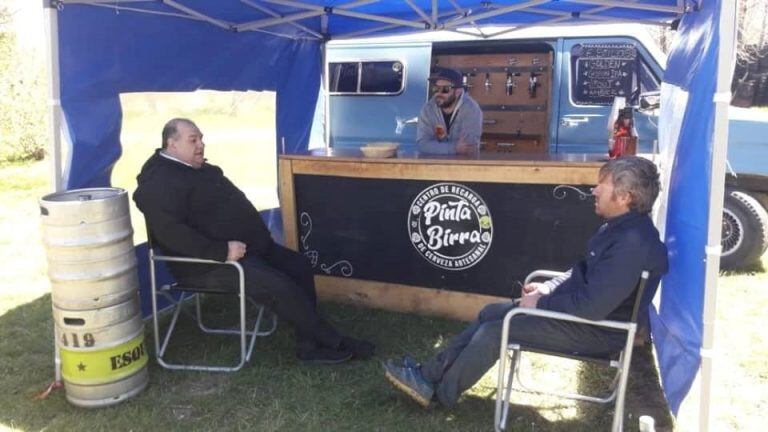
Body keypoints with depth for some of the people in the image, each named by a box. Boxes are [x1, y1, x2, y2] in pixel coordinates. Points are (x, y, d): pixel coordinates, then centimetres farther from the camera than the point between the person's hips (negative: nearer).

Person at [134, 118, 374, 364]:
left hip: (246, 245, 11)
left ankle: (309, 346, 1)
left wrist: (258, 235, 11)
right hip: (209, 264, -10)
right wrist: (222, 251, -29)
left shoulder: (198, 168, 17)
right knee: (279, 286, -22)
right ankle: (334, 343, -7)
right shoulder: (160, 183, -15)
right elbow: (171, 233, -28)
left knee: (299, 266, 0)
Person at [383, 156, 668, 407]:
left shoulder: (633, 242, -29)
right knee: (491, 313, 5)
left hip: (597, 329, -10)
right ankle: (431, 373, 9)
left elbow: (592, 306, -32)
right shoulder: (620, 226, 5)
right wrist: (548, 288, 2)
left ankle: (438, 392, 7)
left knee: (494, 331, -12)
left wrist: (541, 303, -18)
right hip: (581, 306, 10)